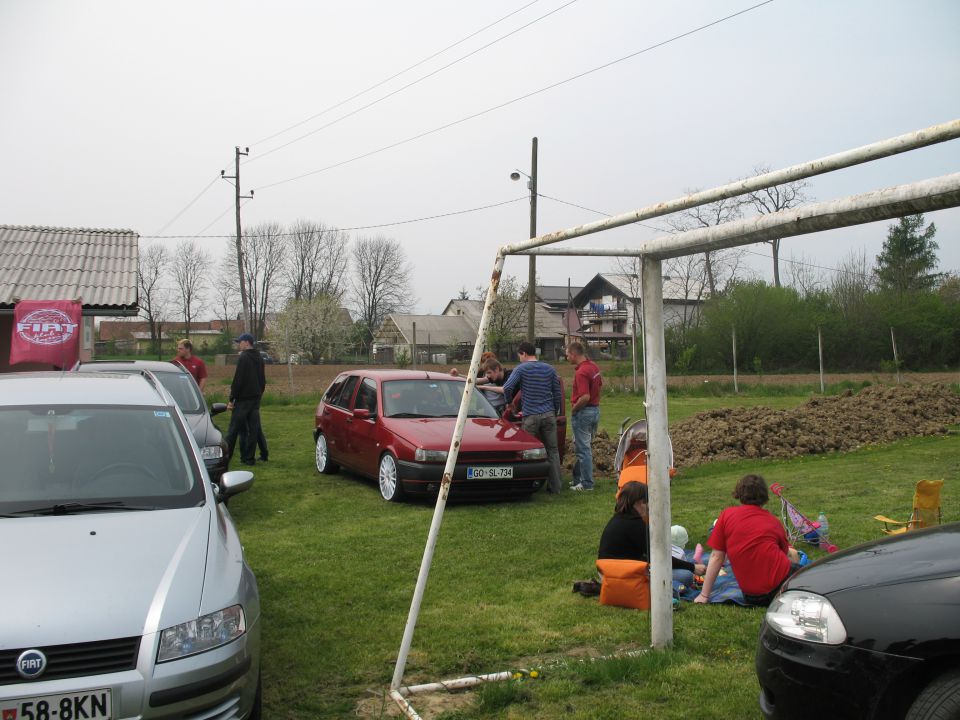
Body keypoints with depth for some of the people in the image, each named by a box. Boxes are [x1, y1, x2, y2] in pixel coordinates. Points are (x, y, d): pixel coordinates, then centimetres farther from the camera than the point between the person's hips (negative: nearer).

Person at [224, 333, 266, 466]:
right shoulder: (259, 359, 13)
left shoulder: (243, 358, -12)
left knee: (234, 429, -1)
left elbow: (238, 381, -16)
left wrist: (231, 399, -12)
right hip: (256, 398, 7)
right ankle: (249, 458, 6)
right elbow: (263, 380, 18)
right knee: (253, 429, 5)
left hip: (243, 399, -7)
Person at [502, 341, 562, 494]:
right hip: (549, 415, 4)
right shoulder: (549, 369, 10)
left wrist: (508, 402, 3)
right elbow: (557, 394, 12)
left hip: (530, 416, -4)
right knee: (552, 451, 8)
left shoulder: (521, 369, -3)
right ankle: (555, 487, 10)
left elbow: (508, 387, -15)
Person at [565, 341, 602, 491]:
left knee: (583, 449, -1)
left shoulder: (581, 372, -23)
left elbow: (585, 397, -29)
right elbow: (599, 384, 21)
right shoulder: (594, 366, 7)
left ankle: (586, 484, 5)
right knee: (586, 446, 18)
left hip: (583, 412, -10)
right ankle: (578, 478, 29)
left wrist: (573, 409, -14)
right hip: (595, 410, 10)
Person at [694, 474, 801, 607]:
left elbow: (716, 557, 3)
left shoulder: (727, 515, 6)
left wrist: (704, 595, 6)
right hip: (780, 582, -1)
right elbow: (789, 553, 18)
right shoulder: (773, 520, 11)